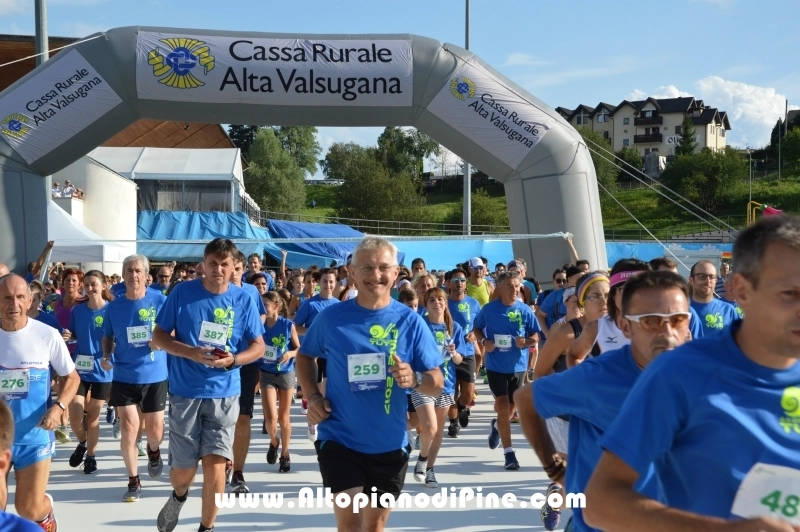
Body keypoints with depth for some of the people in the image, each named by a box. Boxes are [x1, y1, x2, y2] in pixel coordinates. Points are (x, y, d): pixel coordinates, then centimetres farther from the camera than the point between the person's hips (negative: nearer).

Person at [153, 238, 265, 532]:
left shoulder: (243, 300, -1)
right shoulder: (182, 292, -4)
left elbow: (258, 346, 4)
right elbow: (159, 335, -1)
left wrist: (232, 359, -16)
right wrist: (190, 352, -18)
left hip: (224, 394, 0)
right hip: (185, 392, 0)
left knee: (215, 463, -7)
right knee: (182, 469, 7)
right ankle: (179, 496, 43)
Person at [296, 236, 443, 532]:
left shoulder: (410, 321, -6)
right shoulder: (331, 317, -6)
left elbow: (437, 384, -3)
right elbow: (304, 356, 12)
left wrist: (415, 379, -25)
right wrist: (312, 396, -4)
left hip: (389, 444, 2)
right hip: (339, 440, -1)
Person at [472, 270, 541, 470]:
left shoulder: (525, 310, -6)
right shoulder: (489, 309, -7)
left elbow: (536, 335, 2)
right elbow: (477, 328, 8)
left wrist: (526, 342, -19)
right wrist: (484, 341, -12)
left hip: (518, 365, 2)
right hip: (496, 365, -2)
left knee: (510, 406, 17)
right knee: (503, 406, -9)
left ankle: (497, 426, 52)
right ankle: (509, 452, -2)